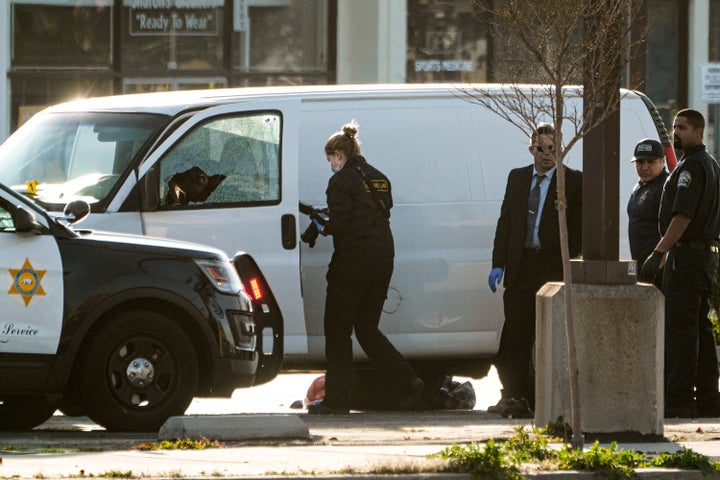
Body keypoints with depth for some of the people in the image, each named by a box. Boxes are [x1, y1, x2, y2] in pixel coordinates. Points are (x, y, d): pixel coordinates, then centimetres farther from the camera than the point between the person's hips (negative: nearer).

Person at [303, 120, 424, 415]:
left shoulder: (342, 181, -10)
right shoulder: (378, 179, 15)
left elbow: (340, 223, -17)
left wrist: (322, 227, 5)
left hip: (353, 261, -8)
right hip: (382, 258, 8)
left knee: (338, 329, 1)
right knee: (367, 328, 15)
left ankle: (337, 399, 0)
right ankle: (407, 382, 1)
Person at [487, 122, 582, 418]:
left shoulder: (574, 181, 2)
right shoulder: (517, 178, 15)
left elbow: (578, 227, -1)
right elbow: (505, 222, 13)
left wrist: (570, 265, -11)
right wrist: (498, 263, 5)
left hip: (553, 267, -4)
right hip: (520, 266, 4)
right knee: (515, 335, -1)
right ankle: (515, 396, 1)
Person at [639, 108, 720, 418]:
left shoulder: (691, 167, -14)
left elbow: (682, 217, -22)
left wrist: (658, 253, -23)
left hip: (687, 254, -10)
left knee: (679, 326, -12)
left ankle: (679, 400, -17)